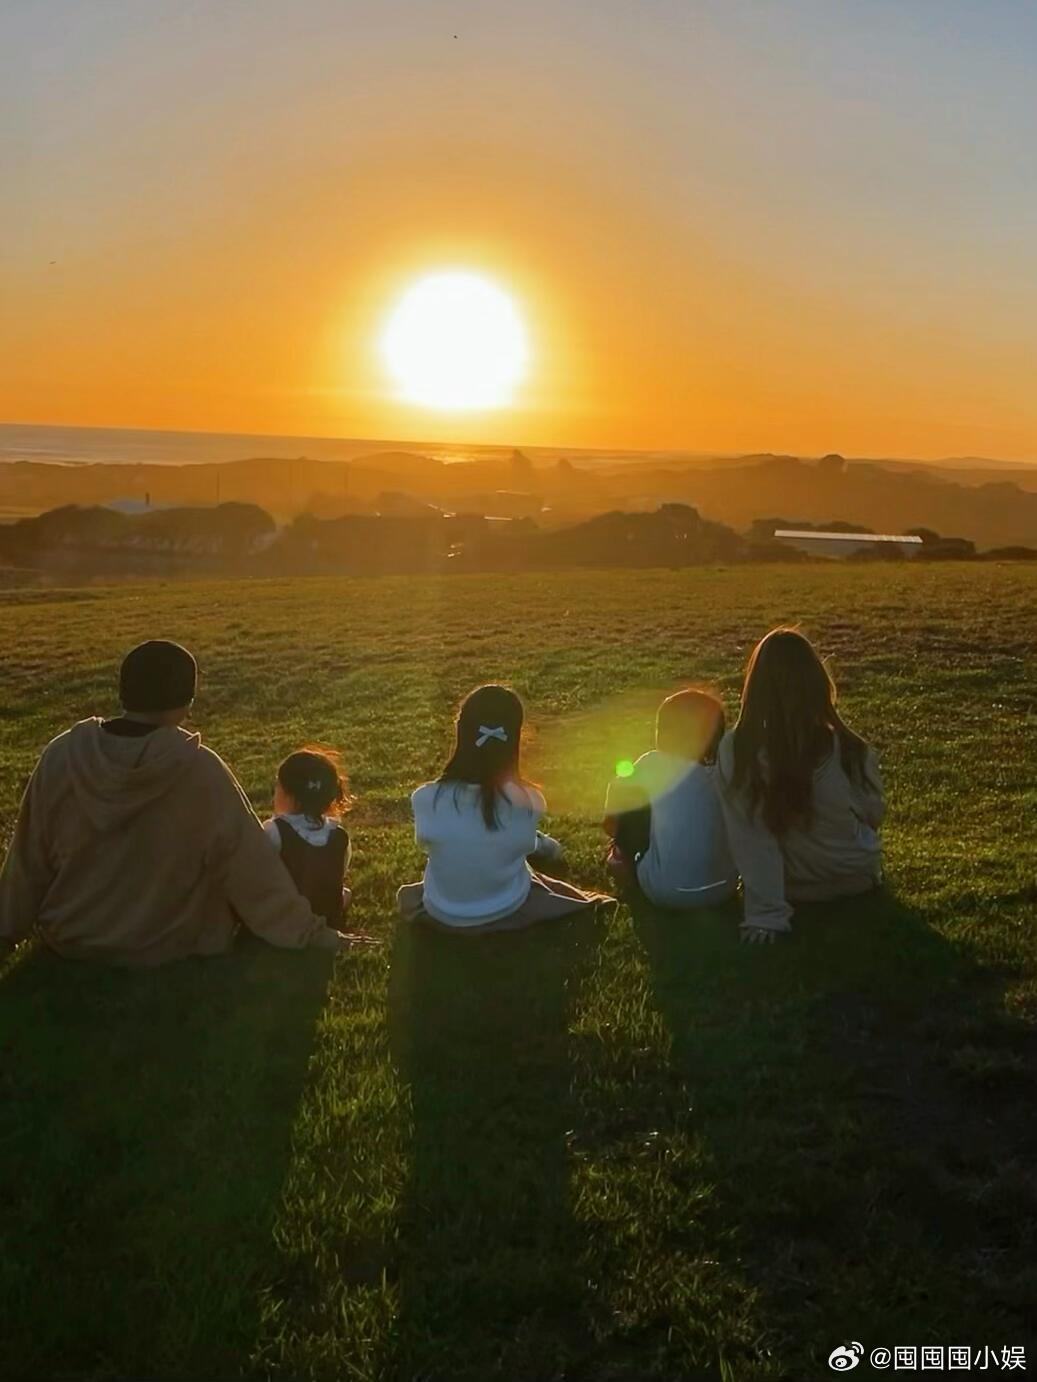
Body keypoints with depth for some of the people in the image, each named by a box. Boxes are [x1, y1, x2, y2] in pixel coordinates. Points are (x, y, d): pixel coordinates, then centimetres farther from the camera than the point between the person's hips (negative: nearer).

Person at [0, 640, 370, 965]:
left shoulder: (61, 757, -16)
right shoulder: (201, 771, -25)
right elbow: (251, 870, -19)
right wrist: (312, 934, -7)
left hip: (69, 941, 3)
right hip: (168, 949, -3)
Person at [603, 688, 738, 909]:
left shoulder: (653, 765, -7)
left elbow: (611, 825, 7)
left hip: (667, 892, -4)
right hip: (723, 889, 4)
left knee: (624, 793, 11)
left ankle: (629, 866, 32)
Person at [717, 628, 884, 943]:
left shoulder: (733, 751, -26)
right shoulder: (849, 751, -25)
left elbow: (746, 841, -22)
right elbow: (874, 816, -6)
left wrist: (765, 913, -15)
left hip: (786, 886, 0)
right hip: (855, 879, 0)